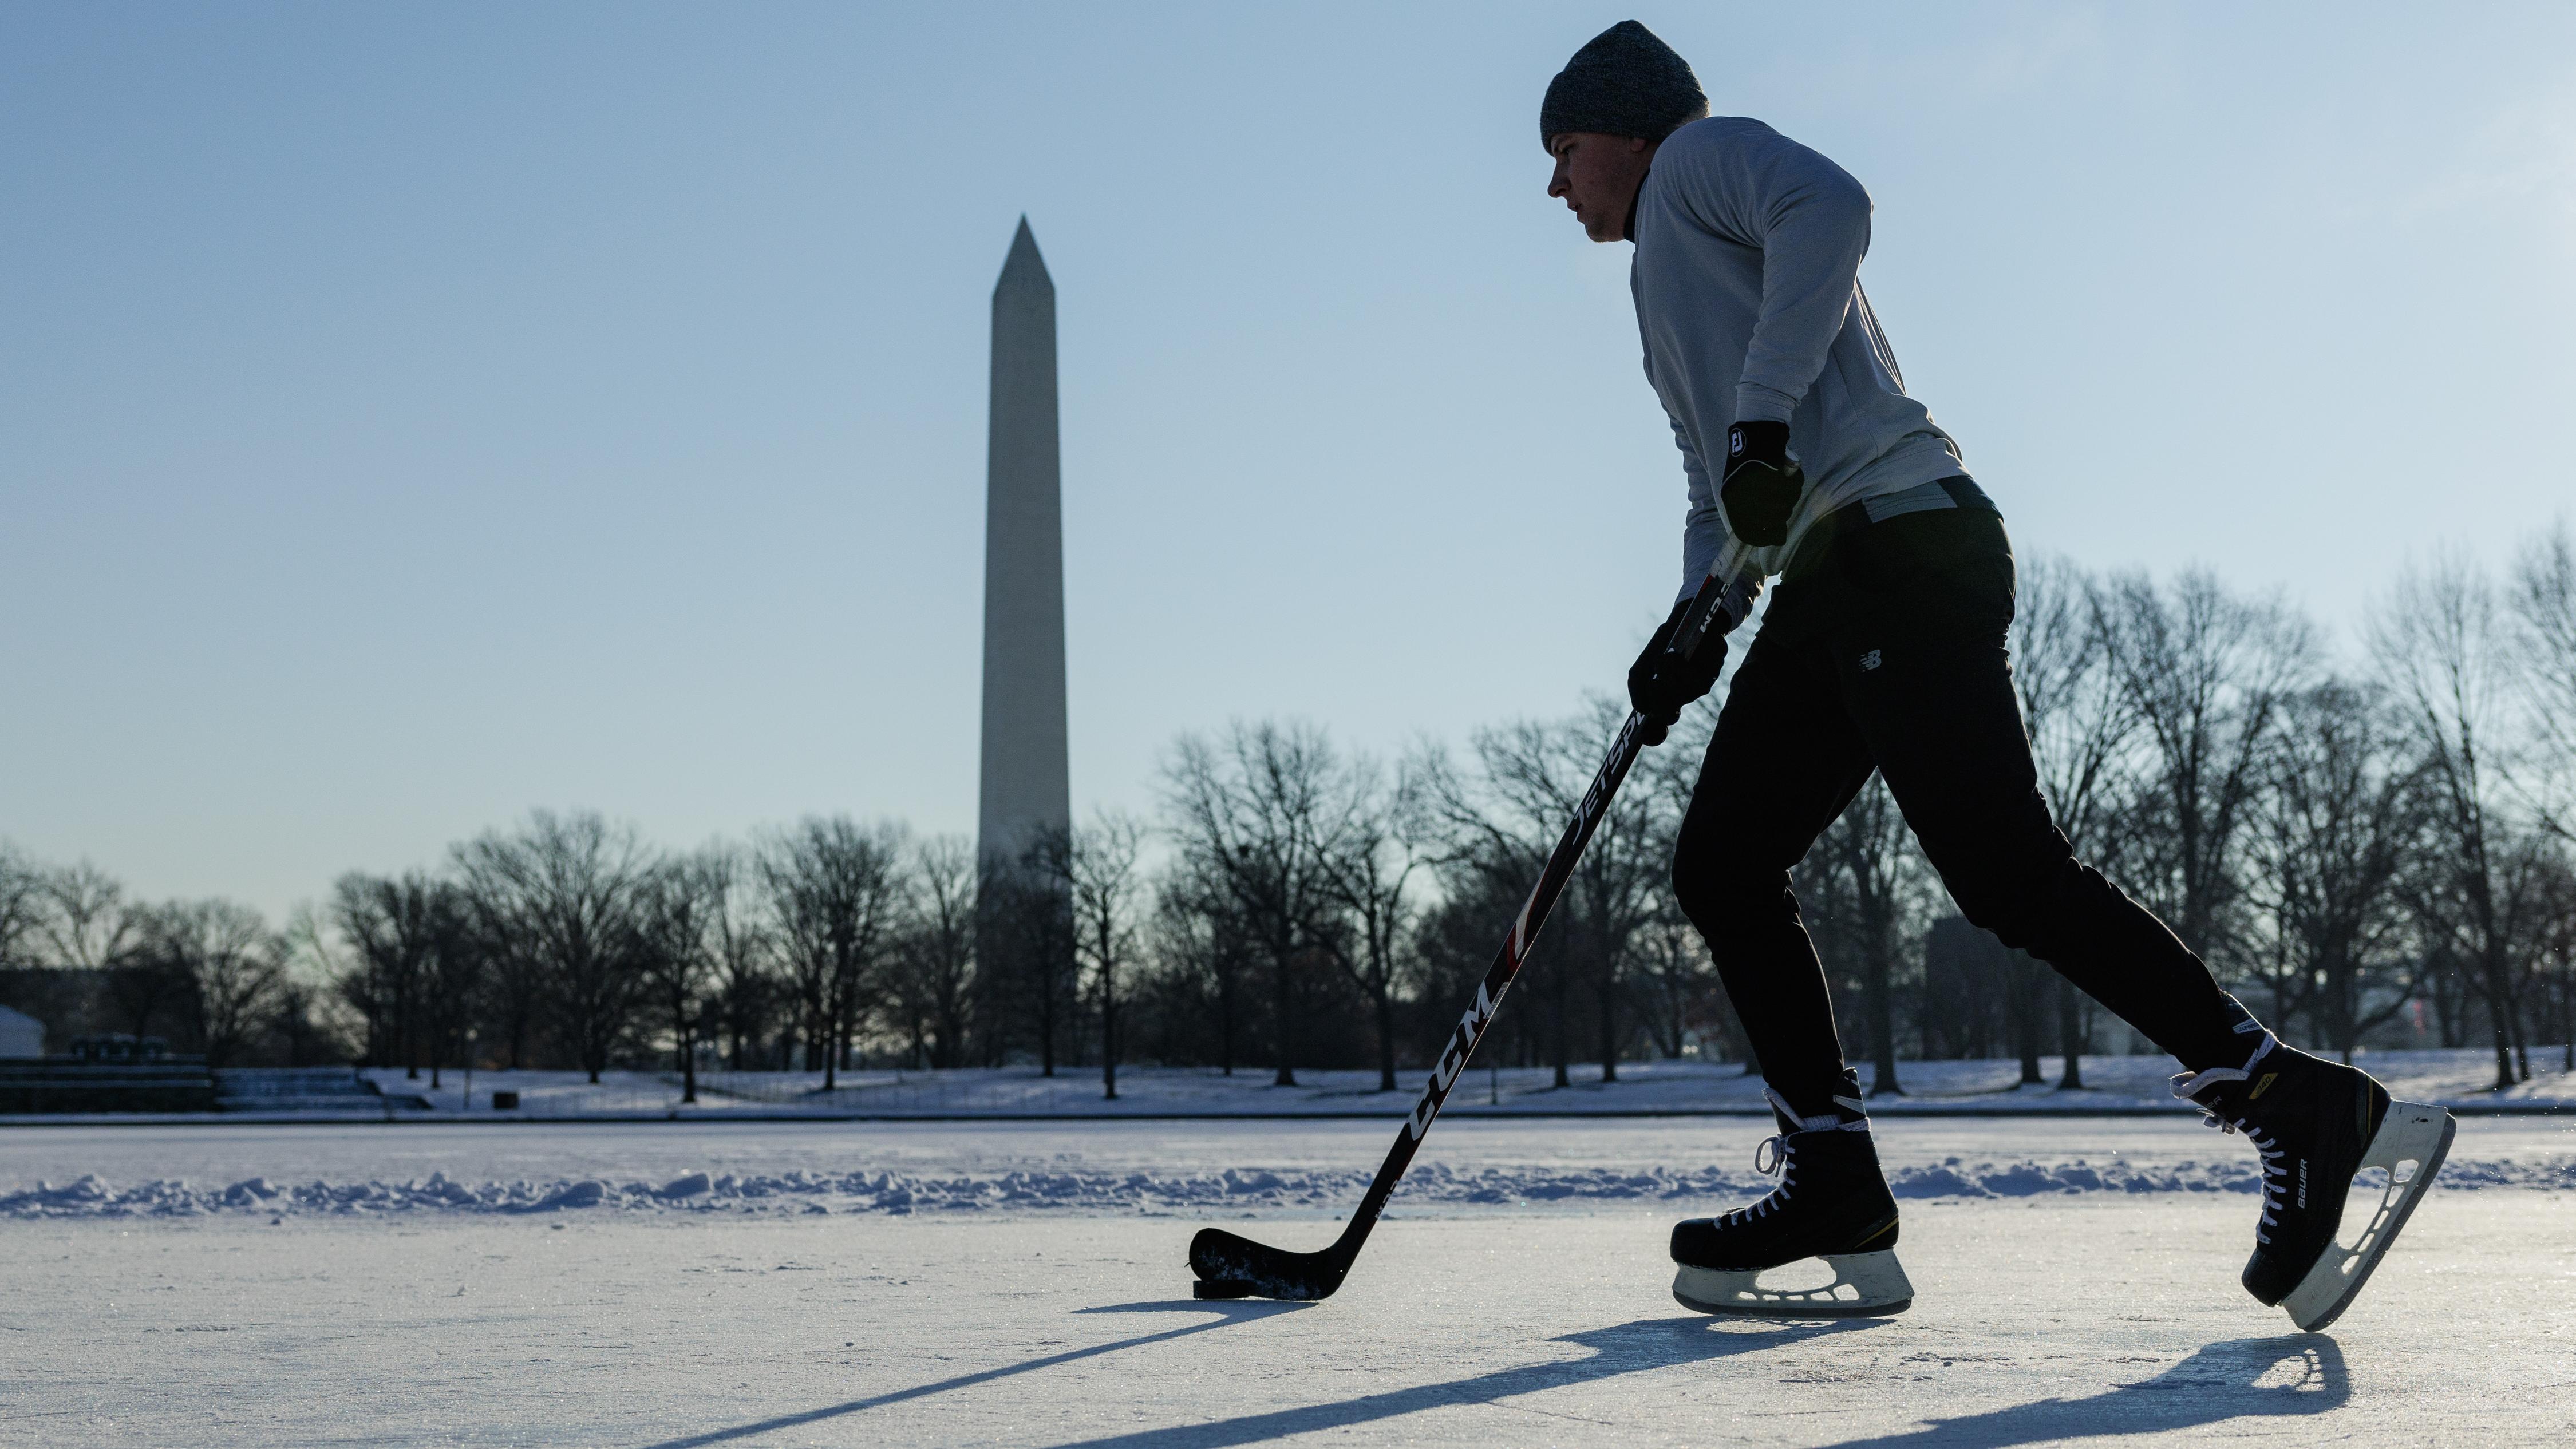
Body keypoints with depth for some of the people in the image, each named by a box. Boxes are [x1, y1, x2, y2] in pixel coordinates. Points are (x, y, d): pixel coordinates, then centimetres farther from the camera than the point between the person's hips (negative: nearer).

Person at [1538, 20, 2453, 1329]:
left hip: (1898, 532, -10)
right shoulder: (1672, 283, 34)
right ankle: (1838, 1204, 2)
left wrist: (1760, 419, -22)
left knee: (2004, 870, -17)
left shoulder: (1698, 154, 8)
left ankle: (2305, 1111, -12)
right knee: (1721, 865, 4)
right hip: (1834, 579, 10)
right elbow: (1722, 493, 27)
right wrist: (1696, 625, 9)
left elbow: (1828, 205, -15)